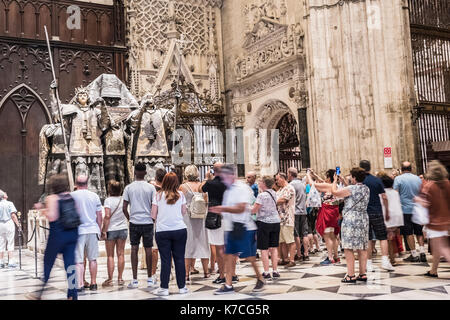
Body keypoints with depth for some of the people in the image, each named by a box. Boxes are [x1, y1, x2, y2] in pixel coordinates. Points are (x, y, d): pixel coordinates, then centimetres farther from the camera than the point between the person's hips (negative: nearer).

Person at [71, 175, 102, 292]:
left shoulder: (72, 196, -3)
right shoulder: (94, 196, 4)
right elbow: (99, 216, 7)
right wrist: (99, 230, 17)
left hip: (78, 231, -3)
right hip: (93, 230, 3)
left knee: (79, 260, 1)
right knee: (92, 259, 11)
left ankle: (80, 284, -4)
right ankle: (93, 283, 17)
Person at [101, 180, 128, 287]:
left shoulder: (108, 200, -10)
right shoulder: (123, 199, 1)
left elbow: (107, 216, -15)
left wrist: (103, 230, -12)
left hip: (111, 230, -3)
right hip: (123, 229, 4)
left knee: (110, 256, 3)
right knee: (121, 254, 8)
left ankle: (110, 279, 4)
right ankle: (120, 278, 12)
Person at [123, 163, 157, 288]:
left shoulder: (128, 188, 0)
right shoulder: (151, 187, -2)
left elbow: (124, 208, 0)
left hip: (134, 222, 0)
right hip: (147, 222, 0)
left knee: (134, 249, 5)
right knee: (148, 250, 7)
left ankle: (135, 280, 5)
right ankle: (150, 279, 16)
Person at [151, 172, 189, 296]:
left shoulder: (158, 195, -2)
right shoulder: (180, 195, 1)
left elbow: (153, 215, -1)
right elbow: (184, 212, 5)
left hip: (162, 231, -1)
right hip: (180, 229, 1)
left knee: (165, 260, 3)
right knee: (180, 259, 7)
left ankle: (164, 288, 7)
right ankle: (182, 287, 13)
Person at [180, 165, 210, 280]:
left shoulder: (183, 187, -5)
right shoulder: (201, 186, 0)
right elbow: (206, 202, 4)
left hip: (187, 217, -2)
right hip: (200, 218, 2)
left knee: (188, 245, 3)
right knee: (202, 243, 11)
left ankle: (186, 274, 2)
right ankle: (206, 272, 16)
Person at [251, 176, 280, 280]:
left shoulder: (261, 195, -14)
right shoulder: (273, 193, 6)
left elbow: (254, 210, -11)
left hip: (264, 222, -6)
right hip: (275, 221, 6)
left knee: (264, 249, 0)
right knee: (274, 247, 11)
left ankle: (266, 273, 0)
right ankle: (275, 271, 12)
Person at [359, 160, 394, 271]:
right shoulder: (377, 180, 0)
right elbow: (384, 197, -1)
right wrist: (387, 212, 9)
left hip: (364, 213, 0)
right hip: (377, 212, 0)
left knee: (368, 239, 7)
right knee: (383, 237, 8)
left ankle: (369, 263, 7)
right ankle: (385, 260, -3)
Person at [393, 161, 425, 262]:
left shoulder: (398, 179, -6)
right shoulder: (418, 179, 7)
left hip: (405, 209, -4)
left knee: (408, 233, 0)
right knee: (419, 232, 11)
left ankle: (414, 255, 1)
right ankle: (422, 253, 6)